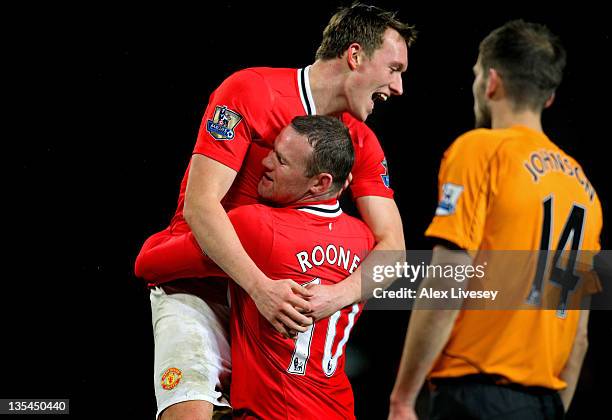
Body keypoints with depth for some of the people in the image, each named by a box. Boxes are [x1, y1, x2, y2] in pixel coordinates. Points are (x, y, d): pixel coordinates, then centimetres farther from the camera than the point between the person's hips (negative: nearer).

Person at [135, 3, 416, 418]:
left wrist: (339, 295, -24)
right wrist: (260, 287, -31)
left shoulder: (362, 142, 4)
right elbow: (199, 204, -21)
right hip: (196, 287, -5)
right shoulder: (250, 91, -14)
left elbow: (391, 245, -3)